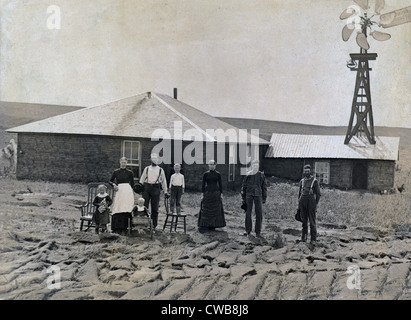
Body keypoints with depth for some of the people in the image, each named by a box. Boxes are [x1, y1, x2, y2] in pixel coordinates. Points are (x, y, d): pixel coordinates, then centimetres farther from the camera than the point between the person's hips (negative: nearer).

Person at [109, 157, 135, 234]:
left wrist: (128, 189, 3)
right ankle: (116, 228, 0)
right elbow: (110, 181, 15)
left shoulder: (129, 172, 5)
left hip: (127, 191, -1)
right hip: (119, 190, 1)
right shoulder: (116, 172, 8)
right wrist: (114, 185, -4)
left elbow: (132, 183, 12)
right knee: (117, 209, -4)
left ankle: (123, 228, 0)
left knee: (126, 209, -6)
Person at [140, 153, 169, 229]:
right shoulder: (146, 169, 11)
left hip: (156, 189, -1)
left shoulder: (160, 170, 10)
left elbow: (164, 181, 14)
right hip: (146, 188, 1)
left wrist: (165, 191, 13)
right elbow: (142, 179, 12)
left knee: (155, 208, 3)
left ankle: (154, 224, 10)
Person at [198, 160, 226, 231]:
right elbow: (203, 184, 2)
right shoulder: (205, 174, 2)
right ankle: (202, 226, -5)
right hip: (207, 193, -1)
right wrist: (202, 194, -3)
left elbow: (220, 184, 5)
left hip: (216, 193, 1)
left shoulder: (218, 174, 3)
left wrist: (221, 194, 0)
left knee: (215, 210, 2)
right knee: (205, 210, -4)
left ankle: (212, 225, 10)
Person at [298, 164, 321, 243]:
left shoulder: (314, 181, -1)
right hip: (302, 201, 4)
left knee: (312, 221, -3)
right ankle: (304, 237, 14)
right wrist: (299, 203, 12)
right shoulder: (302, 181, 12)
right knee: (304, 220, 7)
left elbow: (318, 194, 0)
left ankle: (313, 239, 1)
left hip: (311, 201, -4)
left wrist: (316, 204, -5)